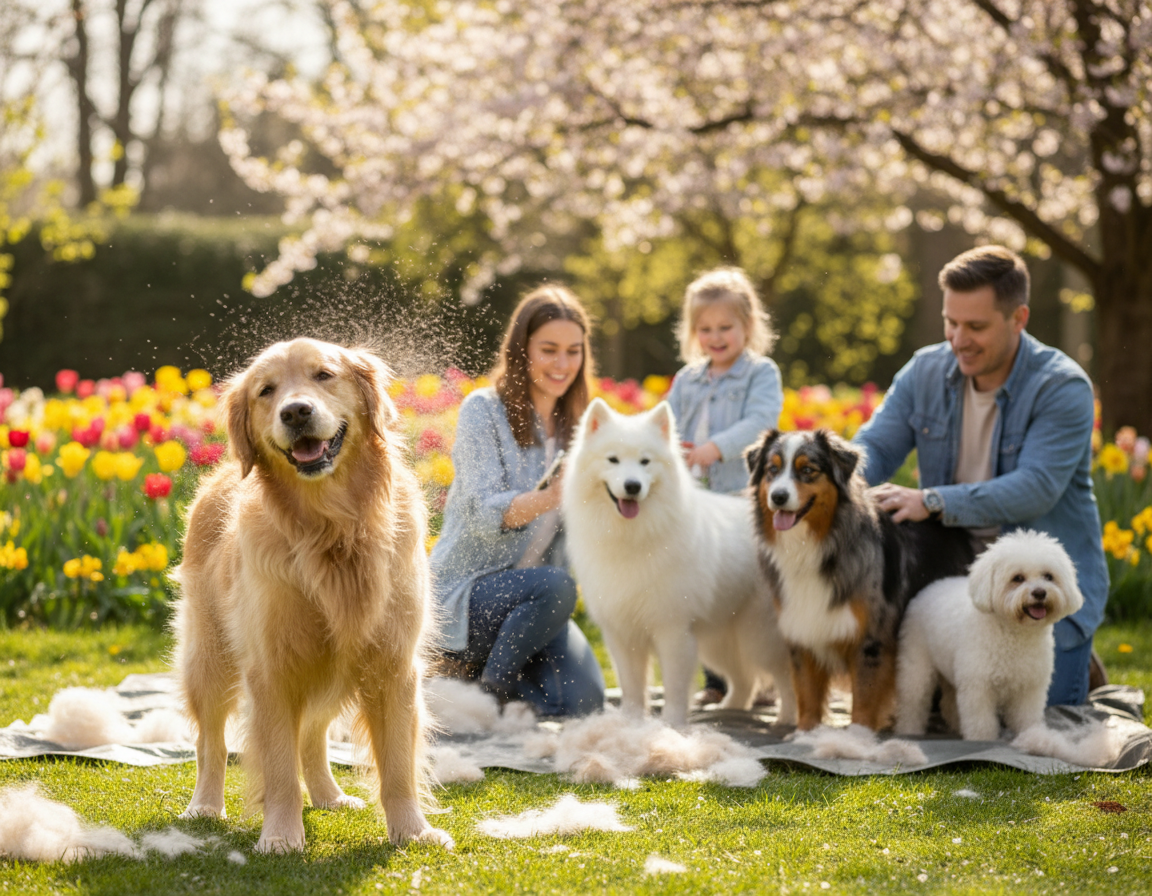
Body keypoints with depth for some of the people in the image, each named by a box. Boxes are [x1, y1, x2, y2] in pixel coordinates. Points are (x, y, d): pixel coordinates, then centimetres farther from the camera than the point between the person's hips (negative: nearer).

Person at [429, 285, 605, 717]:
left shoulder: (574, 424, 10)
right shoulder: (484, 410, -8)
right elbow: (488, 514, -21)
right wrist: (552, 496, -38)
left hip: (530, 593, 6)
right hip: (464, 590, -6)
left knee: (583, 701, -18)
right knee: (555, 586, -36)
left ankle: (482, 664, 10)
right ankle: (488, 691, -12)